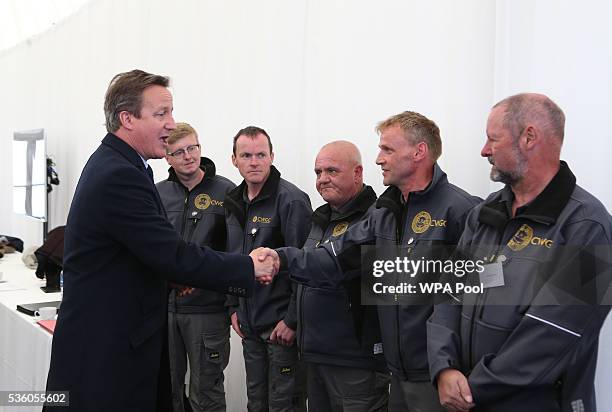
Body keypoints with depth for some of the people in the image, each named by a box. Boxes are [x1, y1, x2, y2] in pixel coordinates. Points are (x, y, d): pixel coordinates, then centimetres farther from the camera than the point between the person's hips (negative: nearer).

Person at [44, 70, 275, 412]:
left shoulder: (113, 164, 10)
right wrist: (250, 268, -15)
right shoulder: (120, 176, -22)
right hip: (105, 348, -10)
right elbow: (174, 255, -24)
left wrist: (178, 274, 6)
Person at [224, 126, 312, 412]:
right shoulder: (234, 203, 10)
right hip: (249, 324, 7)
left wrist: (292, 320, -18)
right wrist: (234, 308, 14)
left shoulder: (292, 200, -14)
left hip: (282, 324, -7)